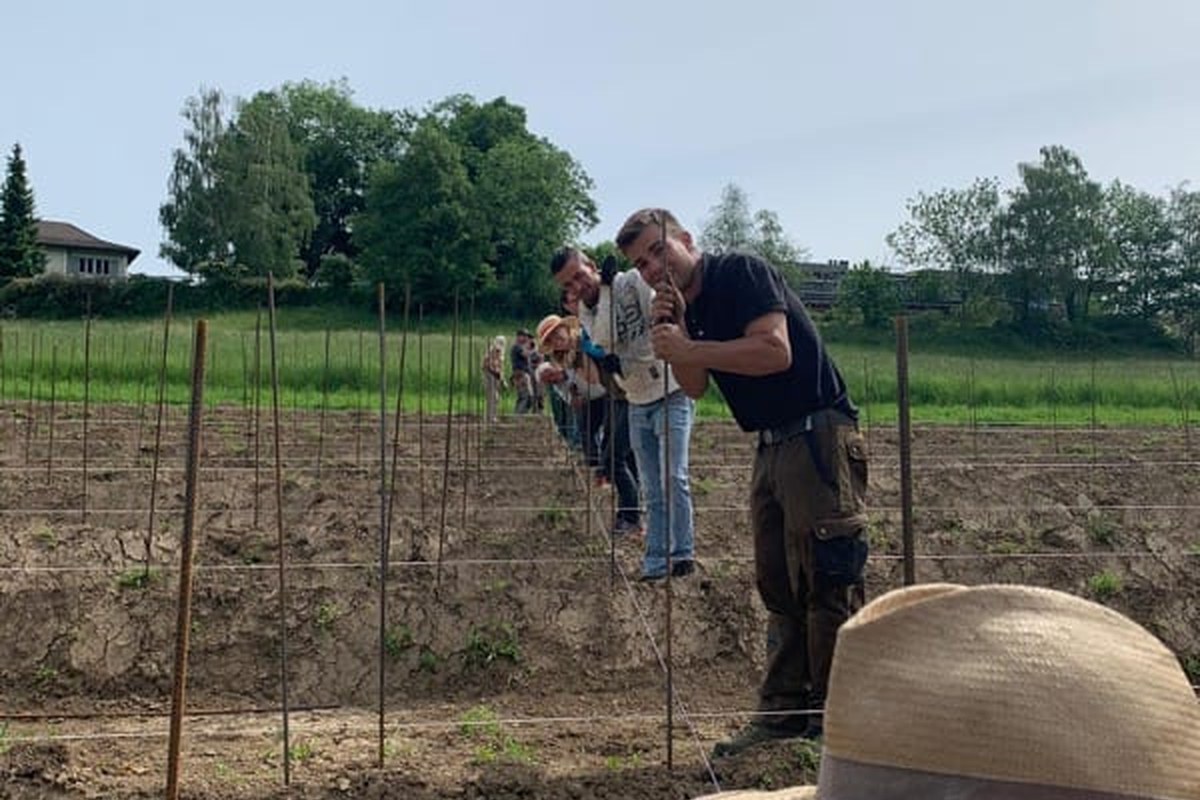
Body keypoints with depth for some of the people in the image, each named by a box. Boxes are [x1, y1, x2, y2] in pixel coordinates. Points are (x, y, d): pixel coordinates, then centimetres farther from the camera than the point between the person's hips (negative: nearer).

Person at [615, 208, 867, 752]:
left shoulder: (741, 273, -10)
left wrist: (689, 349, -20)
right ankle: (783, 711, 19)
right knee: (778, 587, 11)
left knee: (826, 582, -7)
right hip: (772, 446, 9)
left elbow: (776, 351, -24)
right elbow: (695, 387, 6)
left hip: (820, 435, -9)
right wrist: (673, 330, -9)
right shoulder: (687, 306, 15)